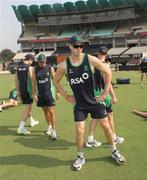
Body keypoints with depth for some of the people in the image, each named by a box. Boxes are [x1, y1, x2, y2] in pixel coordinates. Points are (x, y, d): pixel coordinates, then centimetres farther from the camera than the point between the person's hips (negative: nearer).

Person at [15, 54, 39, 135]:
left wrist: (18, 91, 16)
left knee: (28, 106, 23)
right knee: (28, 108, -3)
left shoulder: (18, 67, 8)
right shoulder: (29, 67, -12)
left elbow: (16, 80, 10)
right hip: (28, 90, -7)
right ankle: (21, 128, -9)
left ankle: (32, 121, 41)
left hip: (21, 90, 7)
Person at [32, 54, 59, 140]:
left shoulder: (50, 68, -4)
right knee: (45, 111, 14)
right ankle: (49, 126, 32)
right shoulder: (35, 69, 1)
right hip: (40, 94, 3)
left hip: (49, 93, -3)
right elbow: (33, 82, 3)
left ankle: (54, 131, -3)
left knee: (51, 112, -6)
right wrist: (34, 94, -1)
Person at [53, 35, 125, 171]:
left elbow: (108, 72, -2)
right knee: (79, 131, -2)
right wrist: (66, 96, 2)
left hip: (95, 100, 0)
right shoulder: (64, 65, -9)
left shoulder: (91, 60, -12)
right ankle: (80, 157, 22)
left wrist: (105, 92, -3)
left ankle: (114, 151, 30)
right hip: (79, 104, 0)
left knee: (106, 126, 8)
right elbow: (56, 81, 8)